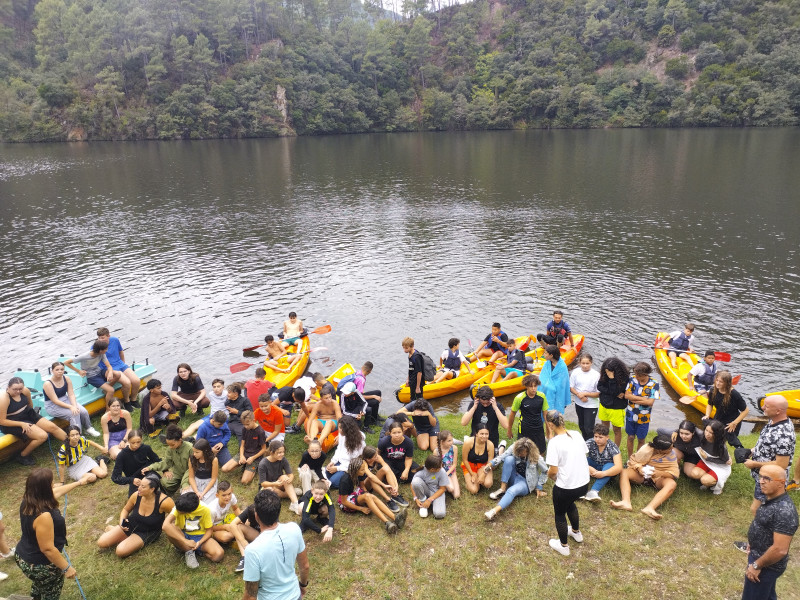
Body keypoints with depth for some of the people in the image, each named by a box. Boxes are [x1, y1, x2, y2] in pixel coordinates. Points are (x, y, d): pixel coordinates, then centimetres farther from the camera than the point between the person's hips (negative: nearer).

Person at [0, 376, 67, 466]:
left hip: (28, 415, 7)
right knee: (42, 436, -20)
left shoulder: (25, 391, -9)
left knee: (52, 426, -1)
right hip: (13, 423, -7)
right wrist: (22, 424, -21)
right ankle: (22, 456, 0)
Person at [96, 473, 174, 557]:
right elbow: (125, 510, 4)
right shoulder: (136, 496, -17)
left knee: (120, 551, -23)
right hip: (131, 524, 4)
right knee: (101, 543, -3)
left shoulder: (163, 501, -31)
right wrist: (122, 520, -12)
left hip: (147, 533, -4)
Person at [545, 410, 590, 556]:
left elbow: (553, 471, -20)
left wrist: (550, 475, 3)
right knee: (570, 503, 36)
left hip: (566, 487, -6)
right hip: (584, 484, 7)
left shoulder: (554, 442, -22)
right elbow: (583, 456, 8)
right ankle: (576, 532, 55)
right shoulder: (577, 435, -3)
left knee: (560, 513, 21)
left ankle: (563, 546, 38)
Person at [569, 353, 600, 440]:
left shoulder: (596, 374, -18)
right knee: (581, 426, 21)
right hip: (579, 404, 4)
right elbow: (571, 387, -1)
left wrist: (585, 394, -19)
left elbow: (599, 393, -13)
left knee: (588, 428, -7)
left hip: (591, 405, -4)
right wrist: (579, 394, -17)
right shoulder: (575, 372, -8)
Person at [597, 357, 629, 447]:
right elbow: (599, 386, -9)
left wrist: (611, 379, -32)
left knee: (617, 430, 11)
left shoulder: (623, 377, -21)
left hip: (616, 408, -5)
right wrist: (614, 394, -17)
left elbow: (614, 391, -26)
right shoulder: (604, 374, -7)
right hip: (604, 405, 5)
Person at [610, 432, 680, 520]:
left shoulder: (672, 453, -11)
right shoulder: (647, 449, -15)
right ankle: (626, 502, -49)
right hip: (644, 474, 0)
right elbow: (633, 460, -7)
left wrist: (660, 473, -35)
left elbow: (675, 473, -16)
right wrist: (639, 468, -29)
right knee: (624, 473, -27)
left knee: (672, 484, -35)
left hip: (659, 478, 0)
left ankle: (650, 508, -53)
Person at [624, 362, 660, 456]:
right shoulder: (633, 379, -8)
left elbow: (650, 402, -20)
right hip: (630, 414, 2)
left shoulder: (654, 384, -14)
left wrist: (634, 399, -15)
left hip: (643, 417, -2)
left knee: (641, 439, 13)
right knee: (630, 437, 14)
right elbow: (627, 395, -11)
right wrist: (643, 399, -17)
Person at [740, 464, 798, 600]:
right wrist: (752, 544, 10)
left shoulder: (784, 511, -31)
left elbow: (780, 550, -31)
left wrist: (756, 565, -21)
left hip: (767, 564, -9)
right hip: (760, 556, 9)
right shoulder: (770, 499, -2)